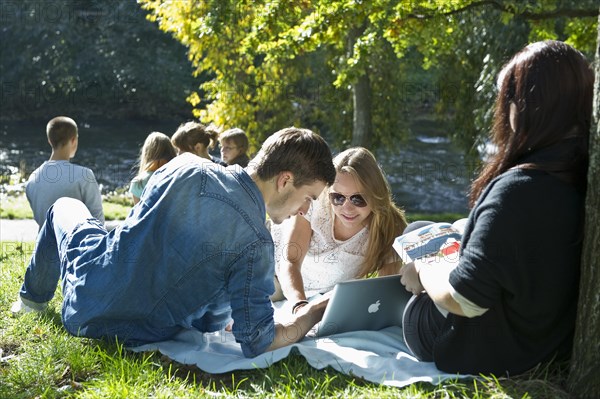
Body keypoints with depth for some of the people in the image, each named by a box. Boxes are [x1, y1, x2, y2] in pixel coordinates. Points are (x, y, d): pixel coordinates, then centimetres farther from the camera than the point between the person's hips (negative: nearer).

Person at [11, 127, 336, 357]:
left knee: (65, 206, 33)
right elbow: (256, 342, -22)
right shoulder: (255, 243, -23)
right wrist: (316, 313, -9)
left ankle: (32, 298, 51)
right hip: (138, 334, -1)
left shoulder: (186, 167, -13)